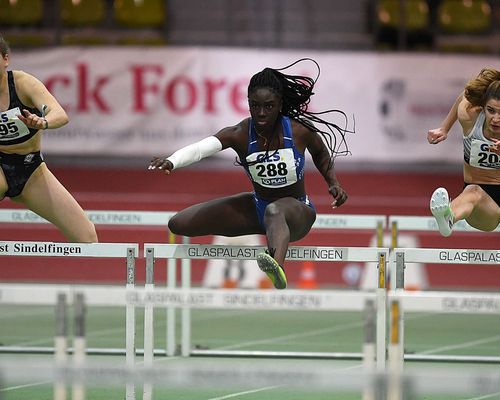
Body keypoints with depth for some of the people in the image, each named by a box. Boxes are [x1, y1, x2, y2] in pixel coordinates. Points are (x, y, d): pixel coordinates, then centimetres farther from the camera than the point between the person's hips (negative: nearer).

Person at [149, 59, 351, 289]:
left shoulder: (300, 130, -17)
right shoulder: (240, 134, -17)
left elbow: (321, 153, 8)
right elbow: (202, 148, -38)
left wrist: (333, 183, -8)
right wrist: (171, 162, -57)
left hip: (297, 211, -4)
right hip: (257, 207, 4)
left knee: (275, 211, -44)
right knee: (178, 224, 0)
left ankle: (278, 269, -77)